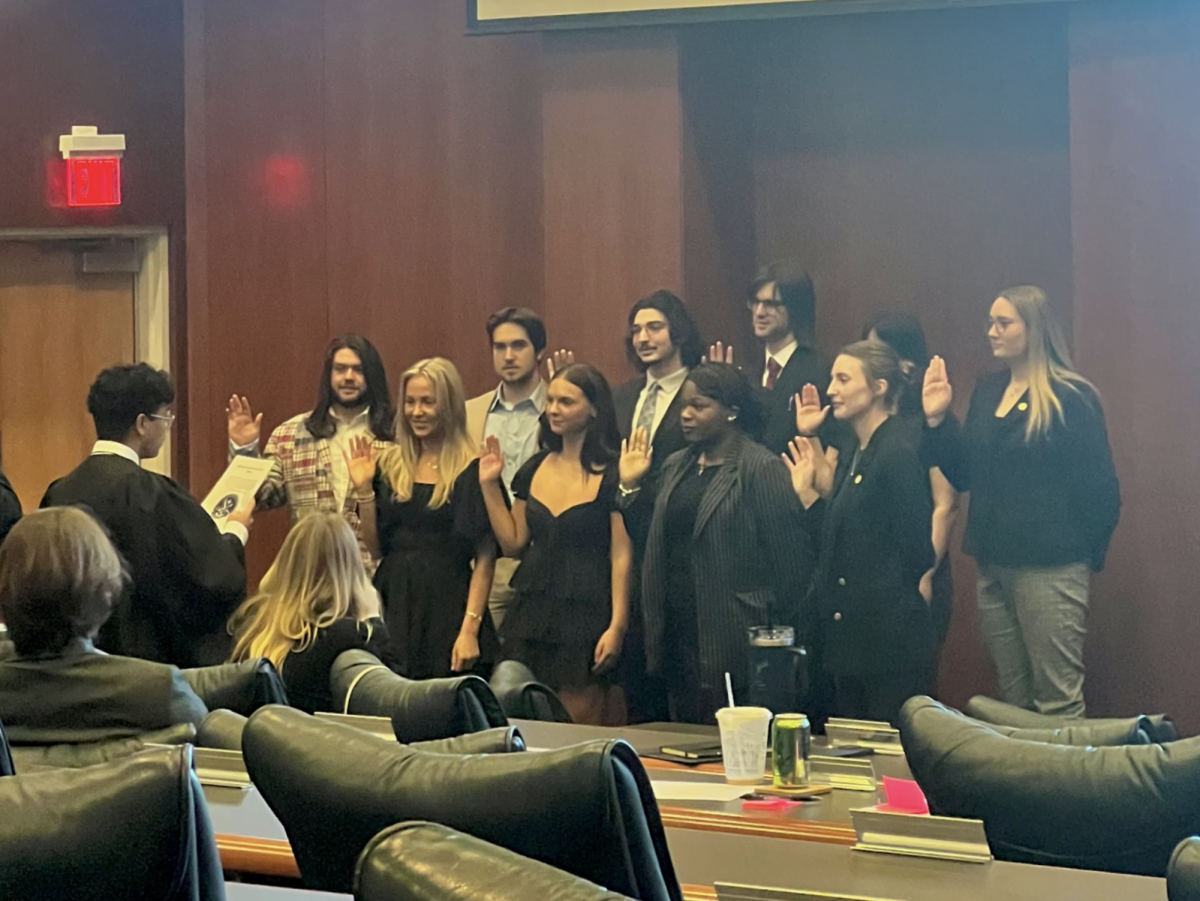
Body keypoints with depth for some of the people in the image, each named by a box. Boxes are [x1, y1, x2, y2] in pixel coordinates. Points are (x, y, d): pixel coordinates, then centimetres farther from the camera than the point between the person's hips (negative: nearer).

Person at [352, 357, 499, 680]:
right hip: (394, 609, 4)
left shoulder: (472, 471, -6)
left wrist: (470, 629, -15)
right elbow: (377, 547, 11)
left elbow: (484, 559, -8)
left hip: (448, 610, -4)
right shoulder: (389, 465, 9)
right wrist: (364, 489, 0)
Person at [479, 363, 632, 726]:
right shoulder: (534, 468, 12)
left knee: (580, 729, -8)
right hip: (533, 614, 6)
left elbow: (622, 555, -9)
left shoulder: (611, 474, -6)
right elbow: (512, 543, 14)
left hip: (587, 619, -6)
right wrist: (490, 485, 7)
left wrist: (617, 626, -15)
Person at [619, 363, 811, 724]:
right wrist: (631, 487, 7)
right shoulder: (675, 467, 15)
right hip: (678, 637, 7)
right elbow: (655, 543, 16)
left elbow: (787, 557, -12)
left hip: (735, 645, -7)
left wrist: (774, 636, -11)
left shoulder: (762, 468, -9)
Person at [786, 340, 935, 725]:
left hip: (888, 636, -10)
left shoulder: (898, 452, -14)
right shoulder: (852, 458, 14)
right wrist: (806, 492, 6)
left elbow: (916, 551, -16)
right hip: (850, 636, 10)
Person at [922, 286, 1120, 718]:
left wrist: (1085, 556, -5)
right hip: (994, 565, 7)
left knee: (1057, 702, -5)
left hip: (1049, 568, -7)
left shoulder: (1072, 397, -9)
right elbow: (963, 475, 13)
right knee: (1013, 698, 13)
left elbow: (1100, 487, -9)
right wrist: (938, 419, 2)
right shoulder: (987, 391, 13)